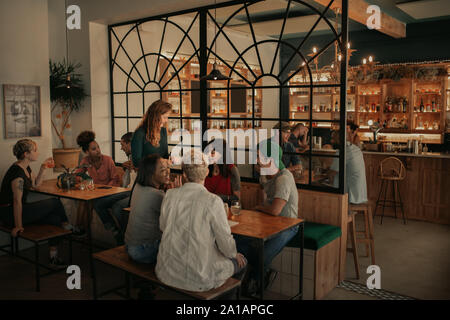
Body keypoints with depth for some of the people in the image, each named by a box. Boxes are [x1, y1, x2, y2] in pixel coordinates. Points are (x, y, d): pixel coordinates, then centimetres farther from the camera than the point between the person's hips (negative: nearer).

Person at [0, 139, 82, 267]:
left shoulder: (26, 168, 8)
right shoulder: (17, 172, -23)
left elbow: (35, 184, 23)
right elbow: (17, 201, -24)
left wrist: (43, 168, 7)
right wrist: (18, 226, -23)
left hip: (20, 210, 10)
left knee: (55, 218, -4)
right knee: (55, 202, -9)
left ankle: (54, 257, 0)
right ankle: (69, 229, 13)